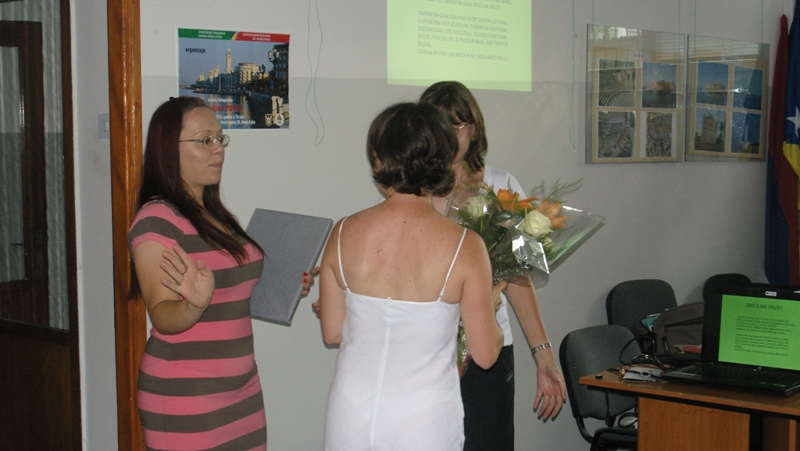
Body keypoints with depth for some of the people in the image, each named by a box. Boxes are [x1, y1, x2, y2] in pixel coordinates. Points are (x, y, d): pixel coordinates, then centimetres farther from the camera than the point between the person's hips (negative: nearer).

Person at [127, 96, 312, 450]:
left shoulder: (215, 215, 13)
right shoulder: (157, 219, -13)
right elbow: (163, 317, -19)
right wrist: (195, 303, -39)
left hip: (241, 389, 8)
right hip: (185, 399, -8)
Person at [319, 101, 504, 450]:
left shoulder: (344, 234, -7)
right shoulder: (464, 245, -15)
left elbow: (332, 334, 4)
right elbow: (485, 355, -7)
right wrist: (489, 304, 12)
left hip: (351, 419, 2)